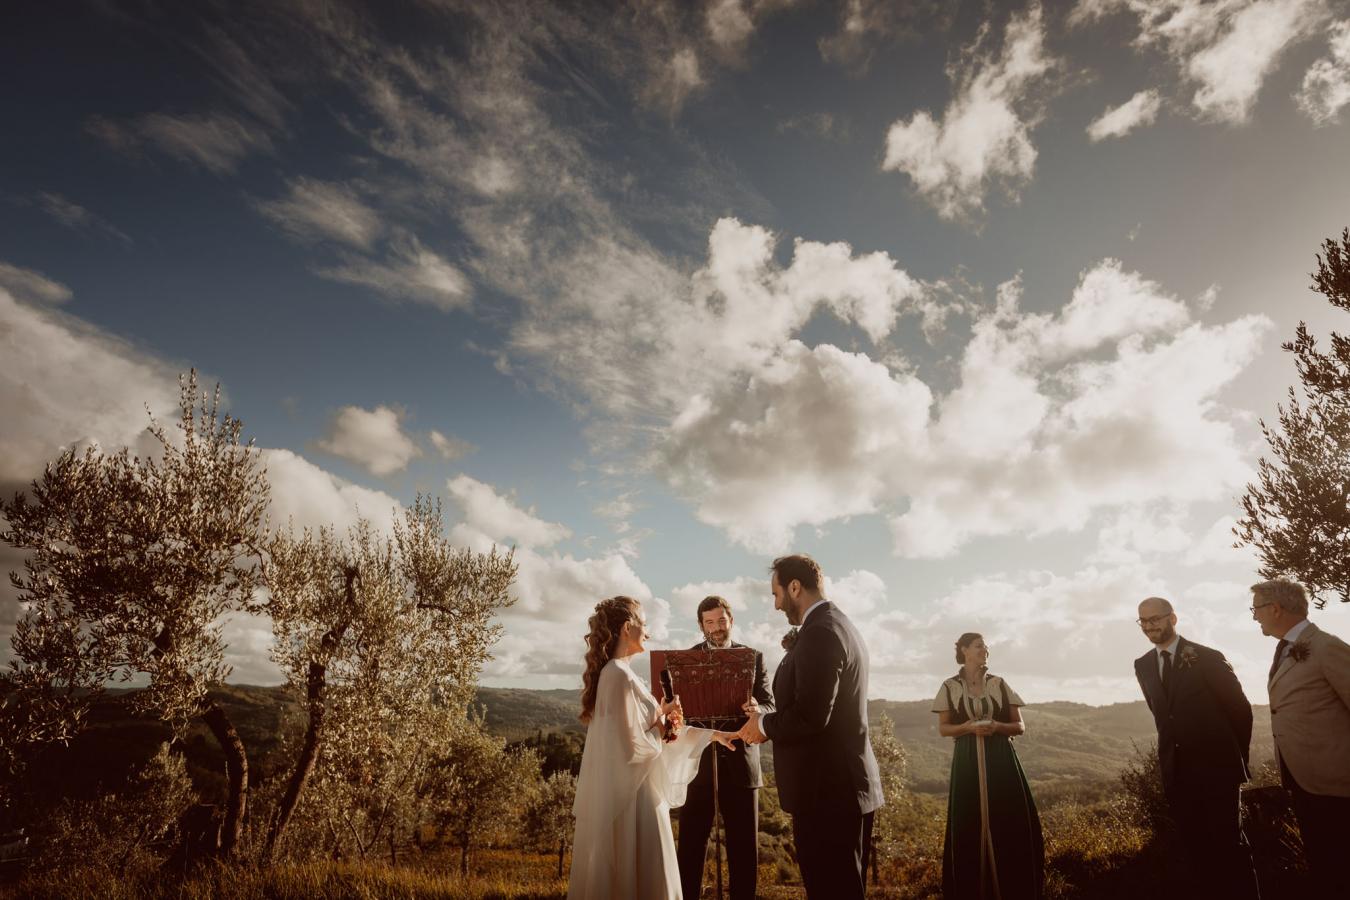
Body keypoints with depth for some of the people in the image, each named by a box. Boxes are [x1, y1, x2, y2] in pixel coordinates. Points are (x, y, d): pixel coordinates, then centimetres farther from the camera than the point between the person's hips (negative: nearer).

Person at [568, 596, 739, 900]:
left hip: (619, 793, 10)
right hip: (632, 795, -10)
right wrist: (664, 720, -6)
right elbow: (634, 748, -23)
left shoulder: (613, 672, 10)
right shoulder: (621, 676, -21)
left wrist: (712, 734, 12)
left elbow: (645, 730, 14)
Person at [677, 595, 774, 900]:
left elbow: (770, 707, 0)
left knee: (745, 846, 8)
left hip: (740, 763, 1)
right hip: (697, 762, 0)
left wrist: (757, 710, -23)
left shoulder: (753, 657, 4)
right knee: (690, 844, 4)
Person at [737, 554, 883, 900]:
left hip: (827, 789, -10)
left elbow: (811, 715, -26)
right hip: (846, 785, 10)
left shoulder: (819, 633, -19)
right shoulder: (841, 625, 13)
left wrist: (765, 724, -10)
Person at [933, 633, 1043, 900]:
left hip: (1001, 761, 1)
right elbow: (943, 728, 5)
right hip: (968, 763, -1)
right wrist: (969, 727, -13)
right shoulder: (950, 687, 1)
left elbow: (1020, 726, 8)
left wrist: (997, 727, -12)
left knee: (1008, 823, 1)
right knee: (969, 826, 0)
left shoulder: (999, 684, 5)